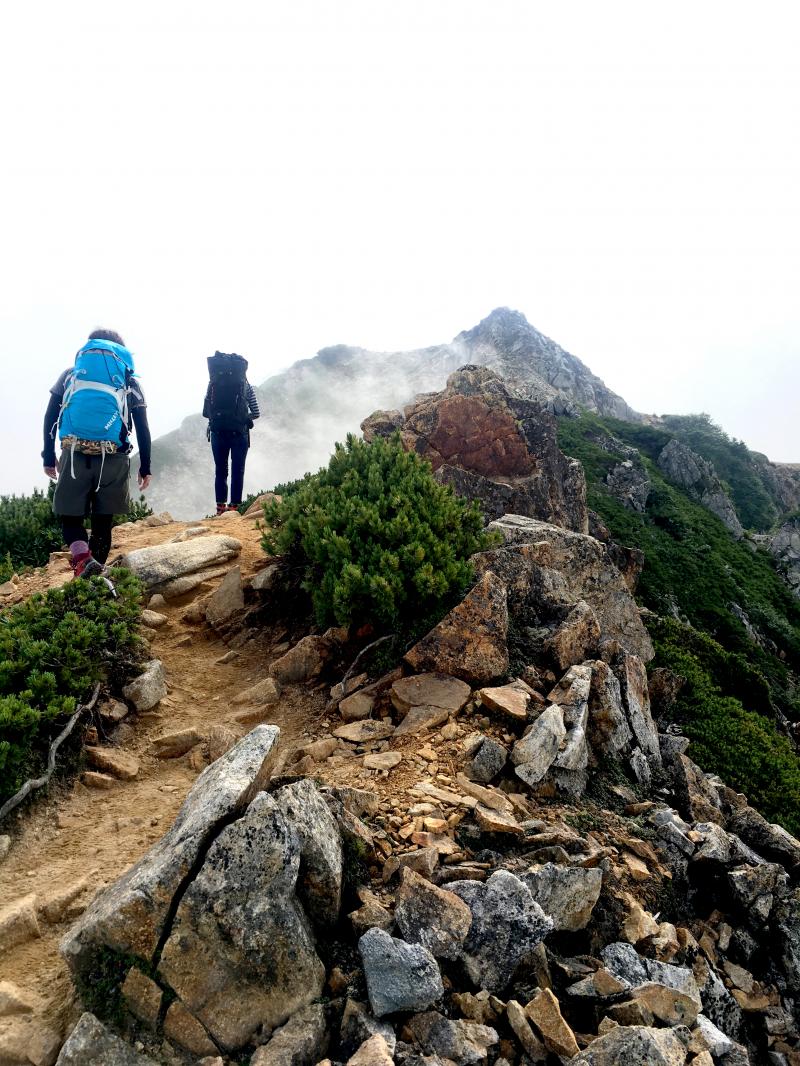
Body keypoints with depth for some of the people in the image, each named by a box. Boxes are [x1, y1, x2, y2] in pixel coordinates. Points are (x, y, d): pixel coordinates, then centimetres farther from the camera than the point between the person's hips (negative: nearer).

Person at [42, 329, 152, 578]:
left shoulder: (70, 373, 16)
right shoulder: (130, 382, 14)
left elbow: (50, 417, 9)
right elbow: (143, 429, 9)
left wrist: (49, 458, 13)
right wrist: (145, 468, 14)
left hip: (74, 455, 0)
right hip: (113, 458, 0)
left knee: (70, 516, 8)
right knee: (103, 520, 11)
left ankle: (82, 559, -20)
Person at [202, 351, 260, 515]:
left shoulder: (213, 383, 7)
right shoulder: (246, 386, 3)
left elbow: (205, 412, 5)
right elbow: (256, 413, 3)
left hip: (217, 432, 2)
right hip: (239, 433, -2)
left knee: (220, 471, 12)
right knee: (237, 471, 6)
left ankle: (220, 507, 12)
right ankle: (234, 506, 5)